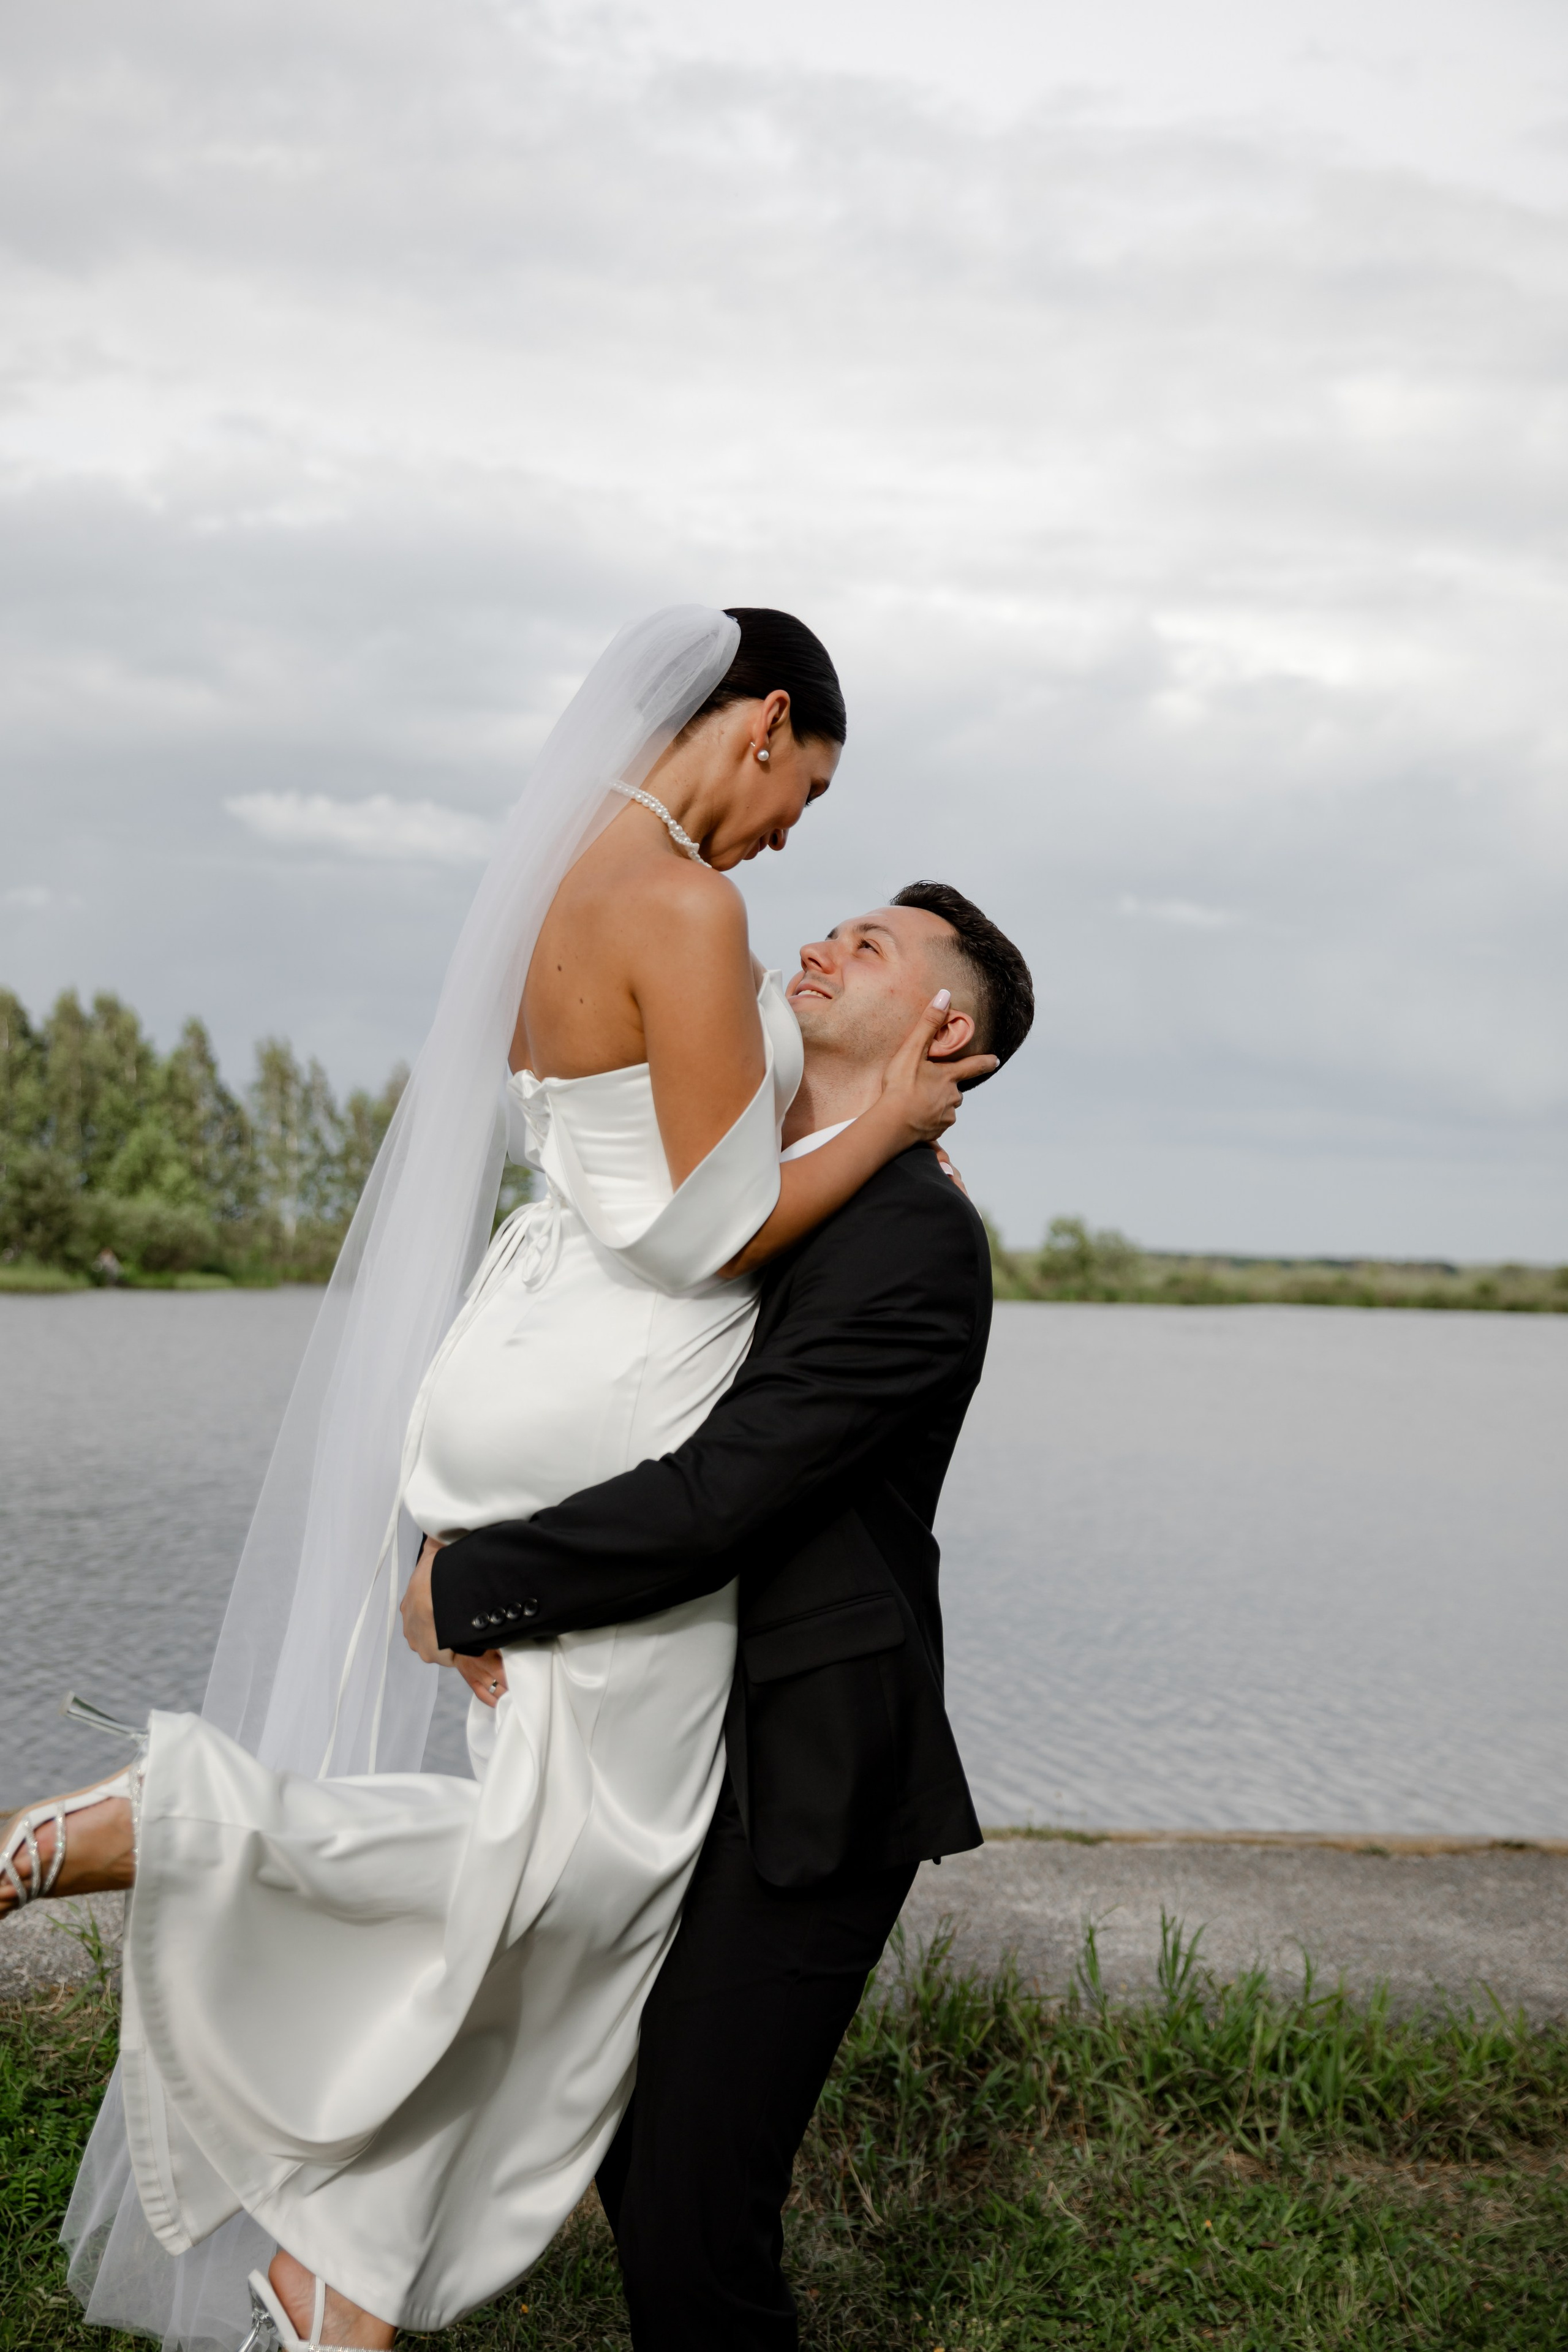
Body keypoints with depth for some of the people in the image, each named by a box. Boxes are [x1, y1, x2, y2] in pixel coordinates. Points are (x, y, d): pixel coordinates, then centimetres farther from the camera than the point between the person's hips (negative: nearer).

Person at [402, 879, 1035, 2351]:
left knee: (693, 2216, -6)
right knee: (629, 2141, 19)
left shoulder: (917, 1238, -18)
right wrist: (470, 1540, -7)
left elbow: (709, 1499, -25)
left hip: (807, 1784, -9)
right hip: (685, 1753, 9)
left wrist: (463, 1592, -14)